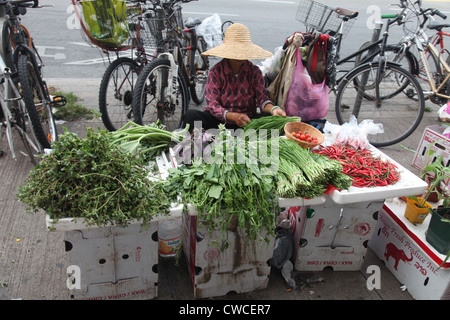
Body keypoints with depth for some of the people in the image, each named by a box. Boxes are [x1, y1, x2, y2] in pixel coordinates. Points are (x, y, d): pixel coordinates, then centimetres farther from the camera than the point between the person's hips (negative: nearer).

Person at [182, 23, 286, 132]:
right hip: (220, 121, -2)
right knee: (190, 114, -27)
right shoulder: (216, 72, -4)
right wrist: (233, 116, -32)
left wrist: (273, 109, -29)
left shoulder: (254, 71, 4)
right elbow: (213, 105, -12)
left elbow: (262, 98, -4)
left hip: (247, 121, 2)